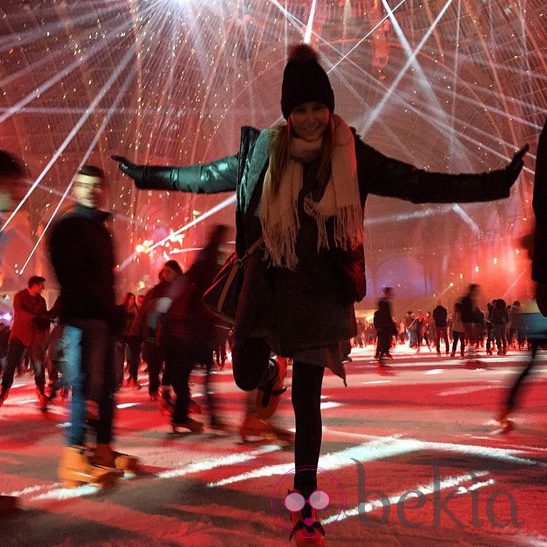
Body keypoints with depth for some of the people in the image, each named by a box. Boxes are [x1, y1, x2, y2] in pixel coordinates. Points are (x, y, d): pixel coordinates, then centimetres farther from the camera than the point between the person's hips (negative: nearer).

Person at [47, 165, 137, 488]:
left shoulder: (100, 229, 24)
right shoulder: (67, 227, -2)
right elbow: (71, 277, -12)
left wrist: (113, 313, 11)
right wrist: (110, 312, -15)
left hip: (102, 316, 8)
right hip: (81, 316, -8)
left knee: (106, 385, 8)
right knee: (85, 385, -12)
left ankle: (103, 450, 14)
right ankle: (75, 458, -10)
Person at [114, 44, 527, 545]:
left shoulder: (352, 157, -5)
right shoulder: (263, 153, -1)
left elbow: (419, 184, -7)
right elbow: (205, 176, 11)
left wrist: (495, 183, -14)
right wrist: (144, 174, 16)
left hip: (321, 294, -1)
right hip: (268, 287, 2)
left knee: (307, 401, 3)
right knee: (246, 378, 3)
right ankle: (274, 372, 43)